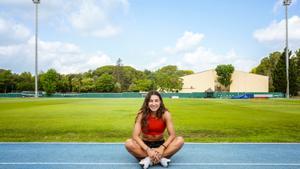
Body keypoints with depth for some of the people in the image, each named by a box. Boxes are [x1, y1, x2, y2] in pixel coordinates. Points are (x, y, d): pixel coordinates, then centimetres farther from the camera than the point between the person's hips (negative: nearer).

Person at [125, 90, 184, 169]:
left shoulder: (165, 114, -14)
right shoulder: (142, 114, -16)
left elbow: (172, 135, -16)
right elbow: (135, 136, -21)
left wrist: (162, 148, -32)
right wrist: (148, 150, -33)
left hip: (160, 144, 1)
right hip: (145, 145, -1)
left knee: (180, 140, -25)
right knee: (128, 143, -30)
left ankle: (148, 159, -28)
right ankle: (161, 158, -30)